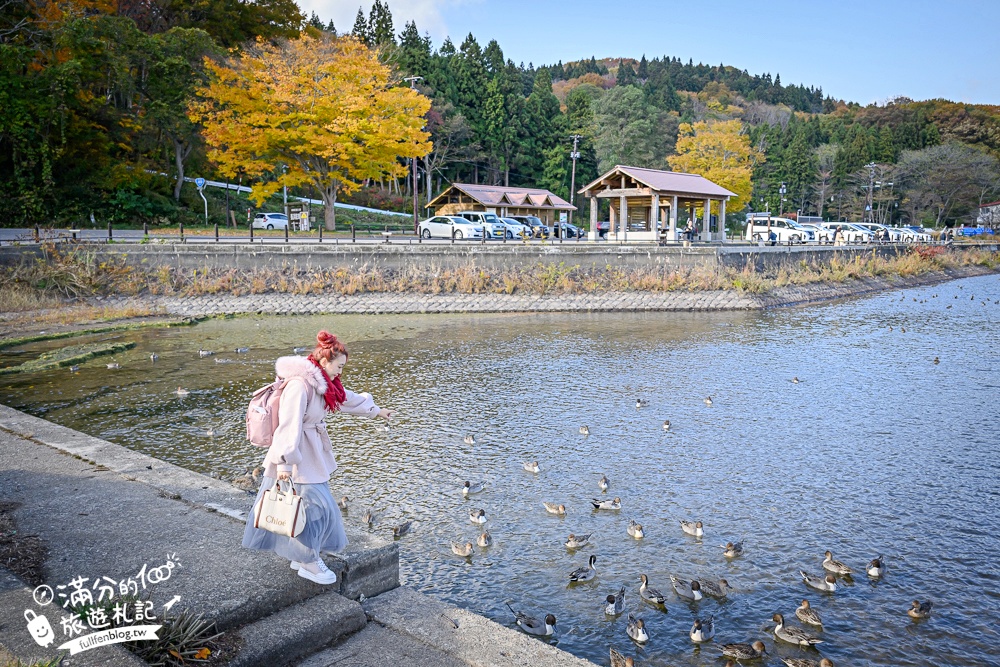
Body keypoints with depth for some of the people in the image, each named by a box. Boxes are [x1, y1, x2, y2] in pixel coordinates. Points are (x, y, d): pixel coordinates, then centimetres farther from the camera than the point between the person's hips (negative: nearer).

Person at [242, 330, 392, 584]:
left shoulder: (322, 383, 8)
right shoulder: (299, 385, -23)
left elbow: (347, 398, 23)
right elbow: (289, 424, -28)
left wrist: (376, 410, 33)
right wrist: (284, 461, -31)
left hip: (312, 454, 10)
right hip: (296, 457, -10)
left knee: (318, 503, 14)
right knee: (312, 503, -2)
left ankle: (301, 556, 28)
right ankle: (309, 563, 13)